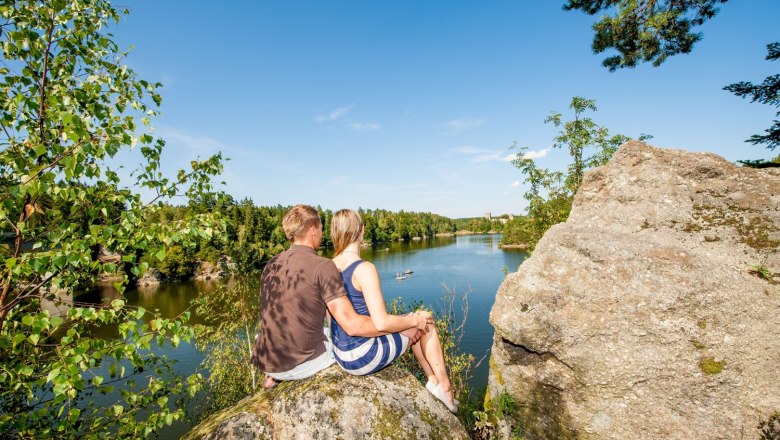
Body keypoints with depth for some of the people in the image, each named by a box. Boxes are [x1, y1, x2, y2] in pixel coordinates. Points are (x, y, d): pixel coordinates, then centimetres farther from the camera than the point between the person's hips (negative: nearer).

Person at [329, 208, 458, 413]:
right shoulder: (364, 269, -24)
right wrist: (414, 320, -8)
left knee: (416, 322, 22)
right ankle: (445, 388, 25)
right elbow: (382, 323, -26)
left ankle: (433, 379, 30)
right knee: (426, 322, 10)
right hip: (363, 358, -8)